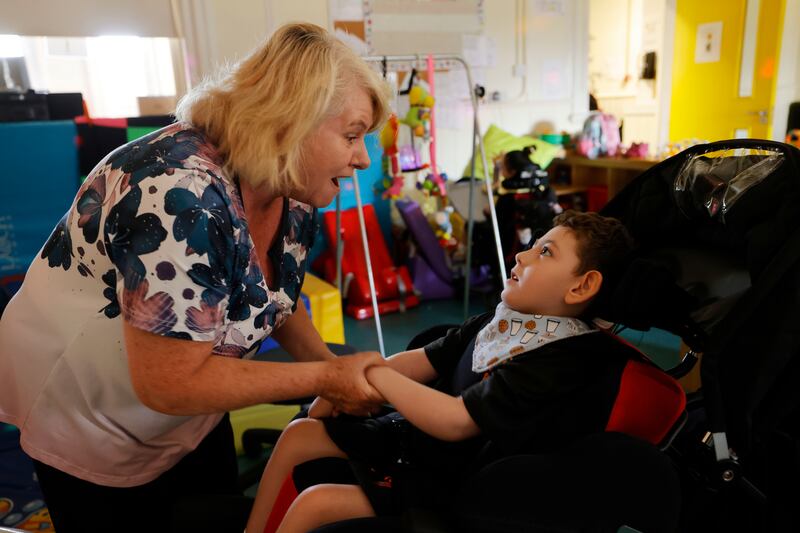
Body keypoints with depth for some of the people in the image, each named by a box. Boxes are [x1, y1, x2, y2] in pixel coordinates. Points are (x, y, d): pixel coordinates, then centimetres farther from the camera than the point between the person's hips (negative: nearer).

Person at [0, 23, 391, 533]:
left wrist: (333, 370, -8)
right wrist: (324, 377, -27)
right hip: (90, 415, -7)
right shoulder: (183, 197, -36)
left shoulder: (295, 195, -10)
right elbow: (169, 383, -33)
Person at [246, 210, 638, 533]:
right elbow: (422, 361, 4)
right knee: (298, 433, 8)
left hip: (446, 479, -8)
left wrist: (373, 374, -24)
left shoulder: (560, 358, -27)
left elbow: (457, 422, -31)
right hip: (413, 433, 8)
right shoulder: (497, 321, -2)